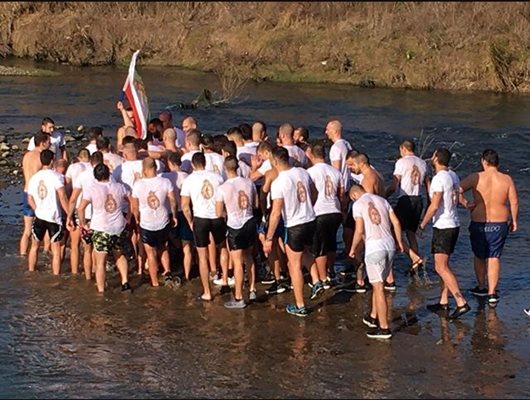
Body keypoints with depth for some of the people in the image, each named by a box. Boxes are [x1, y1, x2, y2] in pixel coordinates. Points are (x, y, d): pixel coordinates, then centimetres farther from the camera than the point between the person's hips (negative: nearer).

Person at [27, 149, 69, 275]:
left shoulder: (34, 178, 4)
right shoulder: (56, 176, -12)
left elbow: (30, 199, 9)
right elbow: (62, 197, -20)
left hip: (39, 217, 5)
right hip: (54, 217, -5)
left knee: (35, 246, 21)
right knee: (56, 250, 1)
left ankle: (31, 273, 30)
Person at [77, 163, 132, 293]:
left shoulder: (92, 188, -9)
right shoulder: (119, 187, 2)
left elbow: (80, 208, -12)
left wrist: (83, 224, 1)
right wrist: (128, 218, 19)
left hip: (101, 229, -4)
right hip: (119, 227, 4)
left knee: (100, 261, 1)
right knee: (119, 255, 25)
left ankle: (101, 291, 3)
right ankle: (125, 282, 17)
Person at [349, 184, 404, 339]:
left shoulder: (358, 204, -2)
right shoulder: (382, 200, 14)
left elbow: (359, 231, -10)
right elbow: (396, 223, 11)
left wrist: (353, 249, 4)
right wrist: (399, 242, 23)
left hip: (374, 247, -6)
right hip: (389, 245, 6)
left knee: (378, 287, -3)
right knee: (378, 283, 21)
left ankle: (384, 328, -1)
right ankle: (373, 317, 33)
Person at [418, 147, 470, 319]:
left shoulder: (439, 178, -18)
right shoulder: (453, 176, 9)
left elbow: (434, 206, -21)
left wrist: (423, 224, -12)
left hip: (443, 226, -9)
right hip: (454, 224, 9)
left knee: (441, 268, -9)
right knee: (442, 265, 16)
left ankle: (461, 303, -15)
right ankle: (443, 303, 18)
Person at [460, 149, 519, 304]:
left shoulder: (476, 178, -10)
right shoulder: (507, 179, -5)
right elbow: (514, 202, -2)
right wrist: (514, 221, 9)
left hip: (479, 224, -1)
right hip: (500, 224, 1)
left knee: (479, 256, 19)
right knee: (494, 258, 7)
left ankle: (481, 287, 33)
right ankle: (492, 293, -1)